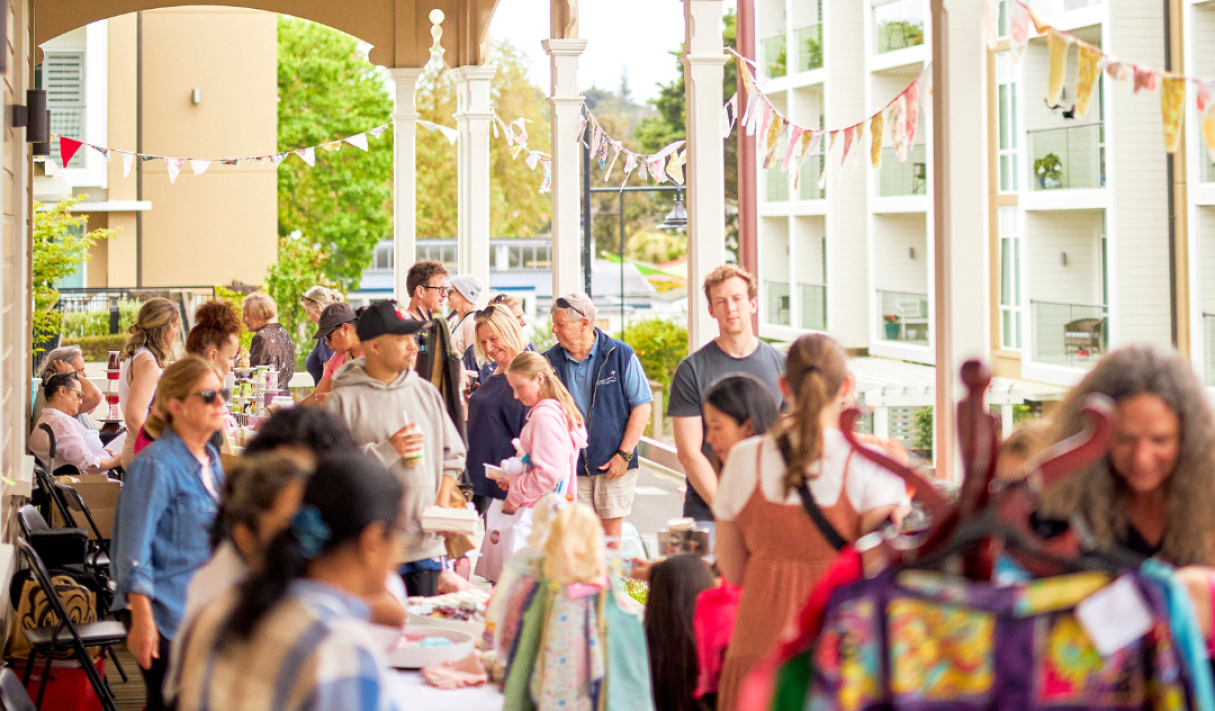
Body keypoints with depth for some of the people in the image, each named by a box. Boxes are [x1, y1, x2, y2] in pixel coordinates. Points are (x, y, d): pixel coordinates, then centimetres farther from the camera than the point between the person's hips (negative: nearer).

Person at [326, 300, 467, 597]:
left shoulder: (426, 392, 13)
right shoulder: (345, 400, -4)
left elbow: (453, 455, 18)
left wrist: (442, 503, 3)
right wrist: (387, 451, -15)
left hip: (426, 543, 5)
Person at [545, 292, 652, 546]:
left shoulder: (621, 355, -4)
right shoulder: (551, 361, 3)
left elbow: (641, 406, -2)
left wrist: (624, 454, -8)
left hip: (613, 466, -2)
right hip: (571, 466, 2)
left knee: (611, 536, 2)